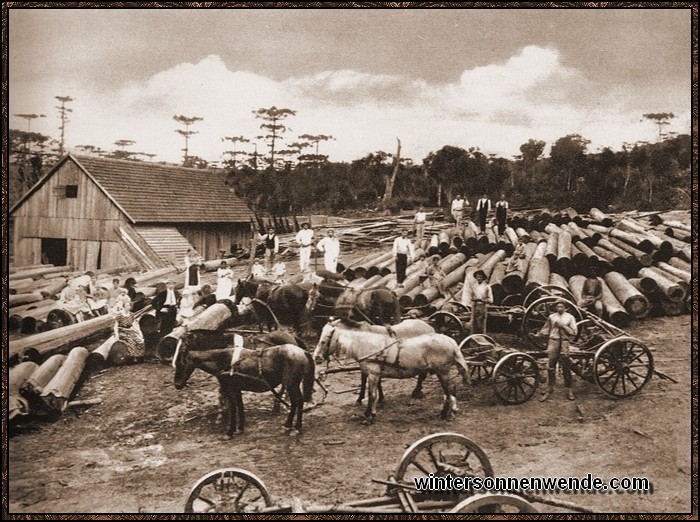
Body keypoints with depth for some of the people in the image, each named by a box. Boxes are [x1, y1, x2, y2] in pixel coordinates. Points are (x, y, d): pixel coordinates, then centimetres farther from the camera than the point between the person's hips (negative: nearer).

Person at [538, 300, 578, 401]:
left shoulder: (570, 317, 4)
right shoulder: (551, 317, 7)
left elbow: (574, 332, 0)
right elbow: (546, 329, 10)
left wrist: (563, 326, -10)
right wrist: (539, 333, -6)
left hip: (564, 343, -1)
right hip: (553, 341, 1)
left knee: (566, 367, 2)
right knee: (551, 366, 1)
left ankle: (568, 390, 12)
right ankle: (549, 388, 11)